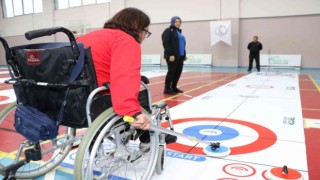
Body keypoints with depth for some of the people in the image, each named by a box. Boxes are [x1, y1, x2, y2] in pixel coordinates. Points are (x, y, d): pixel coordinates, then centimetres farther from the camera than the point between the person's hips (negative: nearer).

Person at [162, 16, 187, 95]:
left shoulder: (179, 31, 20)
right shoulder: (168, 31, -5)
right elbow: (166, 43, -14)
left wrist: (184, 54, 16)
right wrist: (170, 54, -22)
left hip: (180, 56, 8)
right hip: (172, 56, -8)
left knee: (178, 71, 8)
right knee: (171, 71, -6)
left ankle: (174, 87, 20)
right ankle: (167, 89, 2)